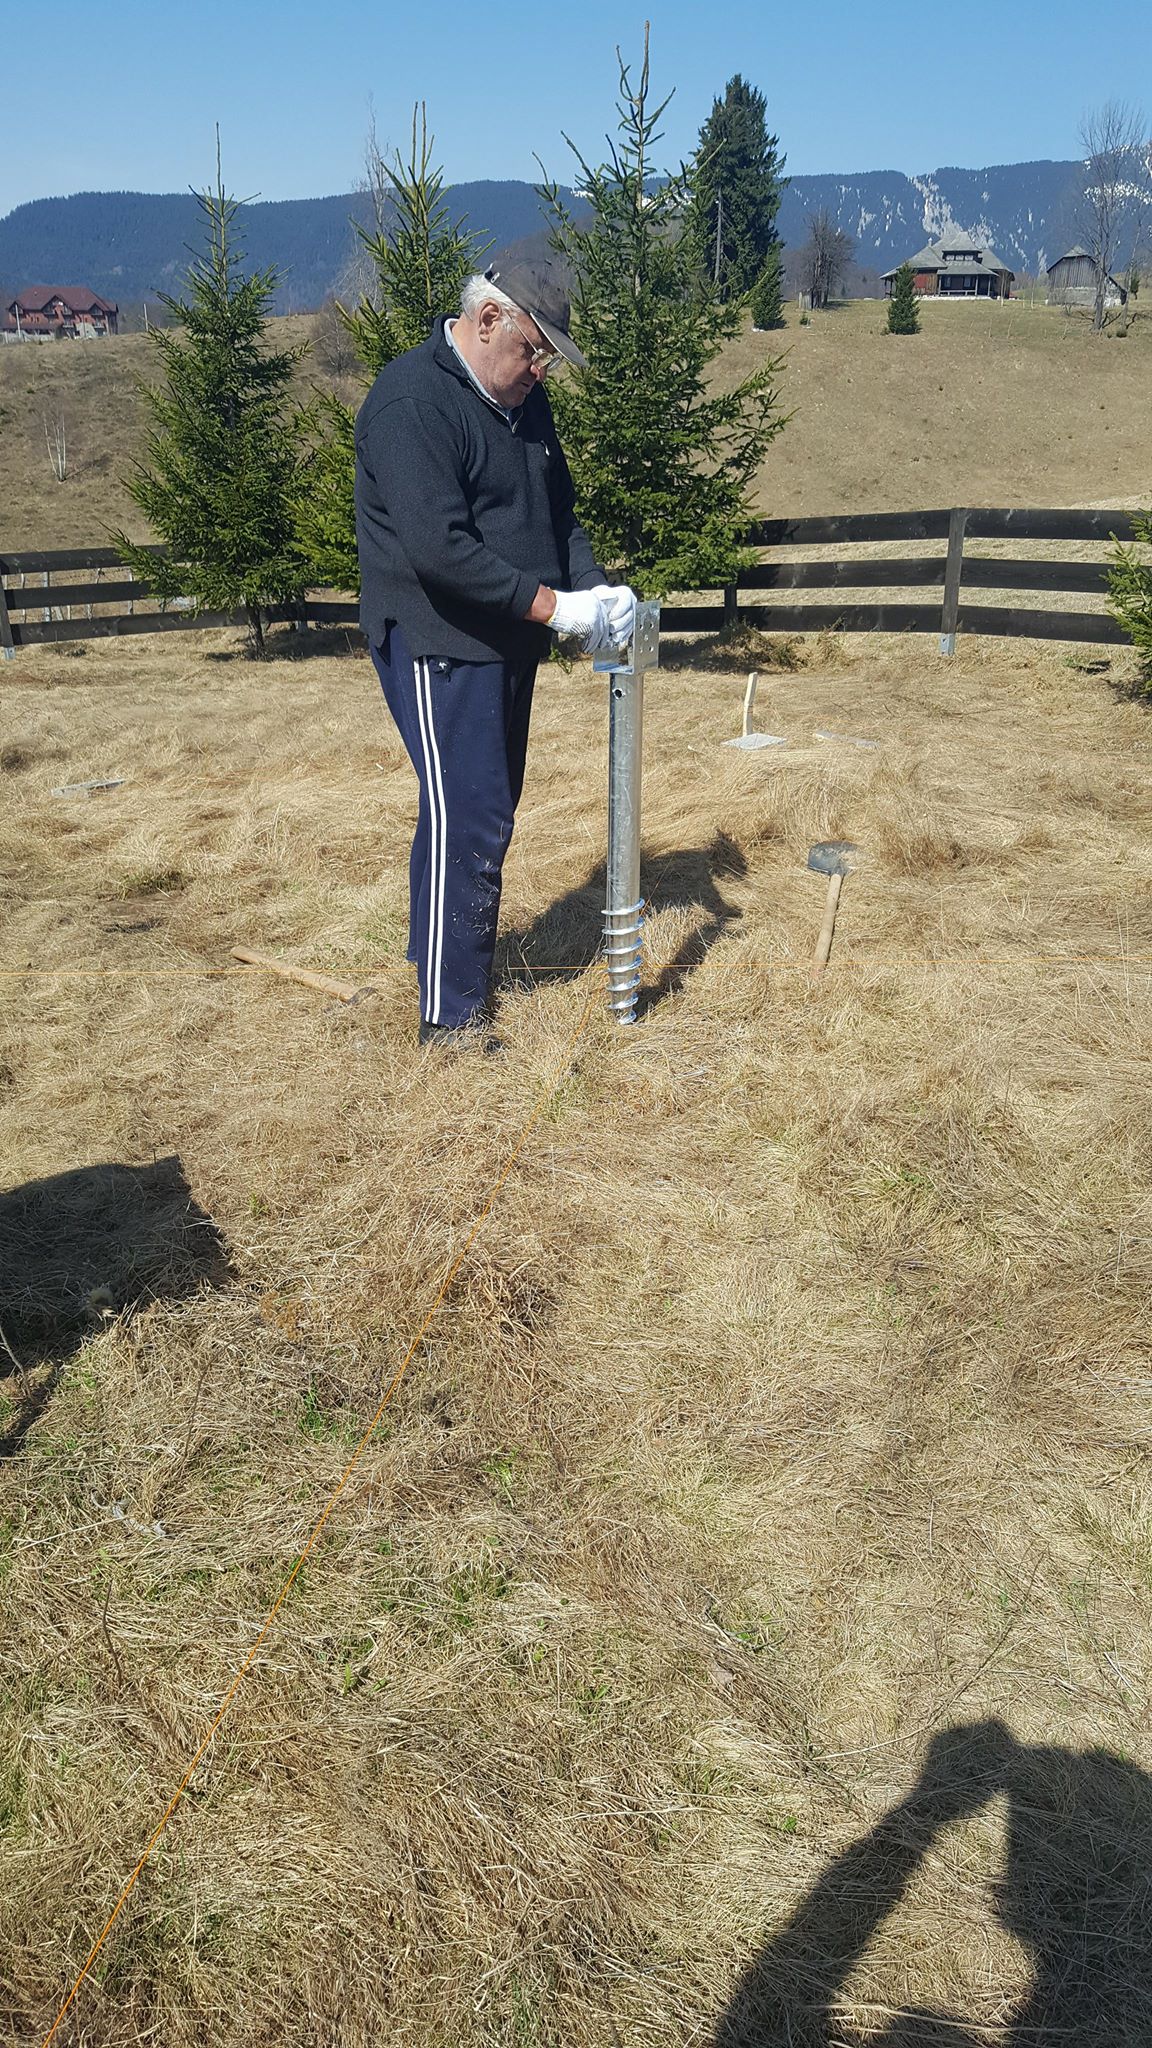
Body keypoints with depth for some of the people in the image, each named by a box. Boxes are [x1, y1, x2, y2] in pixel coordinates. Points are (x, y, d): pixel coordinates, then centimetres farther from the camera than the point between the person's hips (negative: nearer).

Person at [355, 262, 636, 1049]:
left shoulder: (522, 400, 12)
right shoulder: (412, 402, -17)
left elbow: (559, 510, 17)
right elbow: (438, 547, -27)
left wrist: (593, 588, -3)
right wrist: (554, 606, -24)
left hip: (507, 644, 9)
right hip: (440, 647, -9)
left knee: (488, 813, 15)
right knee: (466, 825, -10)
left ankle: (457, 964, 30)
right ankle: (451, 1017, -1)